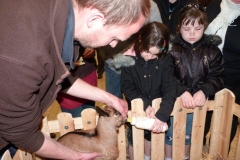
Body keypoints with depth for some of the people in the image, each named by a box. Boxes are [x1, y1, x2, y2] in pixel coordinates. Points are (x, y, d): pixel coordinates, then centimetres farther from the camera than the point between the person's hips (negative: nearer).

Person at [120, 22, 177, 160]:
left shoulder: (165, 59, -16)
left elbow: (170, 87, -23)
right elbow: (127, 87, -18)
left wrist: (162, 115, -36)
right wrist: (145, 105, -32)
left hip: (157, 107, 2)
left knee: (151, 135, 20)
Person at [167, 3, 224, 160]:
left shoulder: (212, 51, -3)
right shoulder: (172, 49, -10)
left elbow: (217, 77, -6)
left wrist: (204, 91, -22)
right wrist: (182, 92, -28)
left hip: (198, 102, 2)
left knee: (188, 135, 23)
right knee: (170, 134, 16)